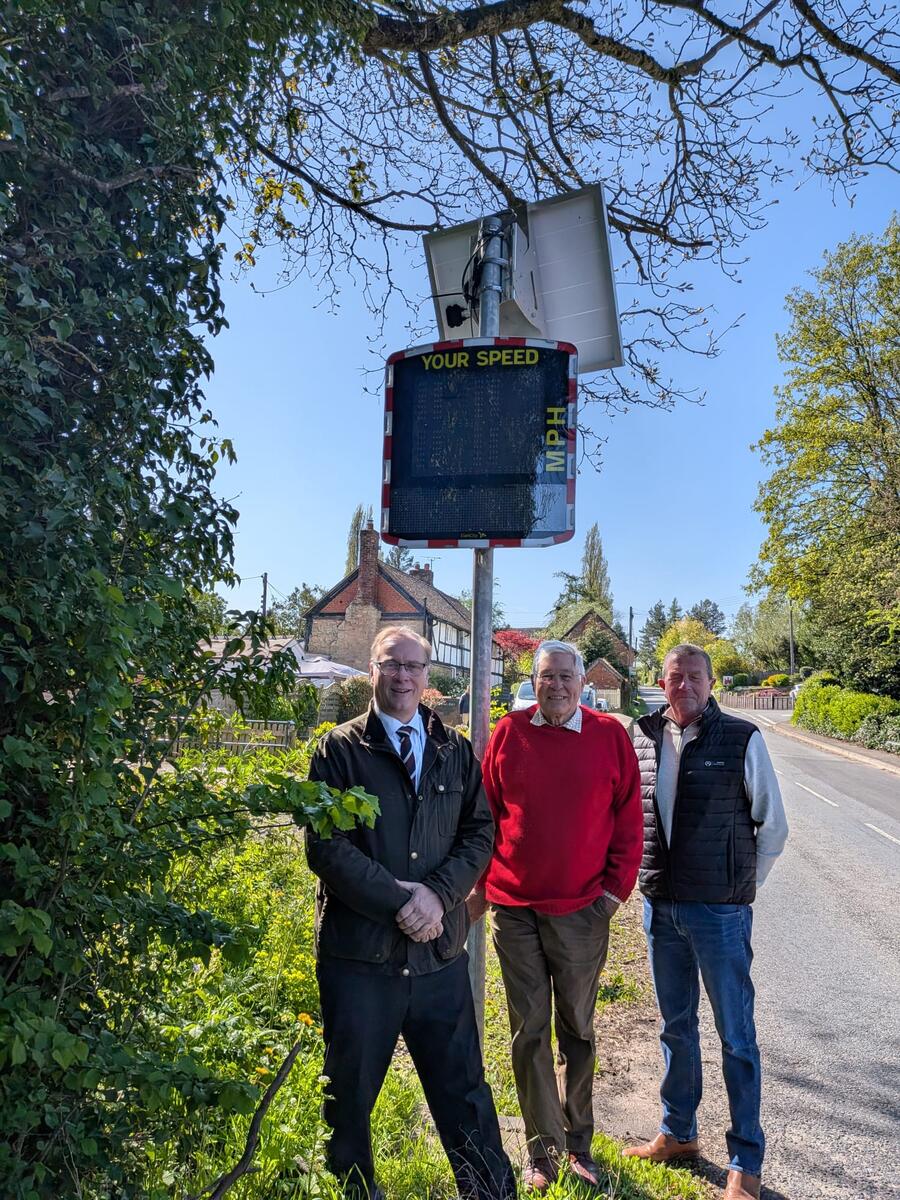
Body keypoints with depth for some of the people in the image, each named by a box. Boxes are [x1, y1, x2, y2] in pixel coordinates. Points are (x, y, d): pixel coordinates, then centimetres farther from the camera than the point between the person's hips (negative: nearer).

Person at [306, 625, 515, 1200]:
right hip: (359, 953, -2)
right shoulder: (340, 749, -3)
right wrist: (399, 901, -16)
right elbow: (326, 845, -10)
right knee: (349, 1095, 15)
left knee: (465, 1092, 12)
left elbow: (480, 832, 4)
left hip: (441, 952, 2)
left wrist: (438, 894, -12)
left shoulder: (456, 751, 7)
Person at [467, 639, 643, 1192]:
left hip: (581, 910, 0)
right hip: (513, 907, 1)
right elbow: (485, 812, 5)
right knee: (529, 1031, 10)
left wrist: (617, 886, -2)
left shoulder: (610, 736, -3)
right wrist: (480, 882, 5)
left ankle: (579, 1143, 34)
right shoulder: (509, 733, -1)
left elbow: (628, 818, 2)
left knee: (577, 1030, 15)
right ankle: (542, 1151, 26)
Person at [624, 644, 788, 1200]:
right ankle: (678, 1133, 37)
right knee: (676, 1026, 19)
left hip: (719, 910, -4)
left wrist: (741, 886, 1)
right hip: (660, 906, 4)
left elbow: (773, 826, -3)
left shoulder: (743, 740, -10)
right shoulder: (644, 738, 1)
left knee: (736, 1035, 8)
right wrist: (648, 879, 9)